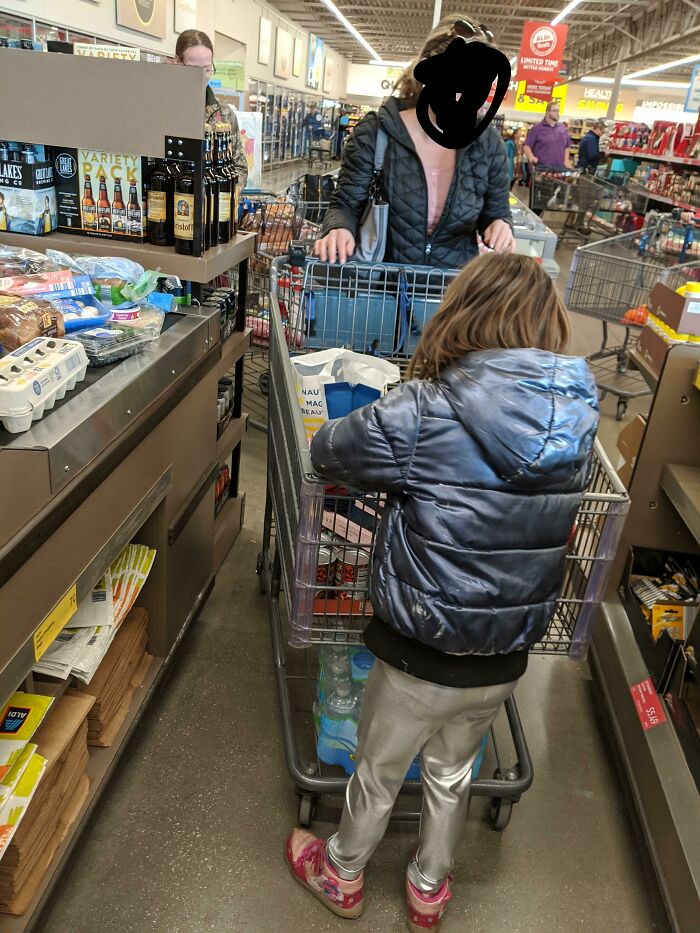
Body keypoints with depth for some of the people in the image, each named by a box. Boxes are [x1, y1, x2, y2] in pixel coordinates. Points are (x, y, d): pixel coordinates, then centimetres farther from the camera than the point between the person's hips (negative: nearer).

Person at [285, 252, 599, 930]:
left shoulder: (424, 415, -26)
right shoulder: (576, 417, -10)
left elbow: (326, 453, -11)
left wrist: (382, 476, 8)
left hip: (421, 657, -4)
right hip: (506, 659, 4)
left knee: (378, 772, 24)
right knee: (451, 774, 30)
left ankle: (342, 876, 53)